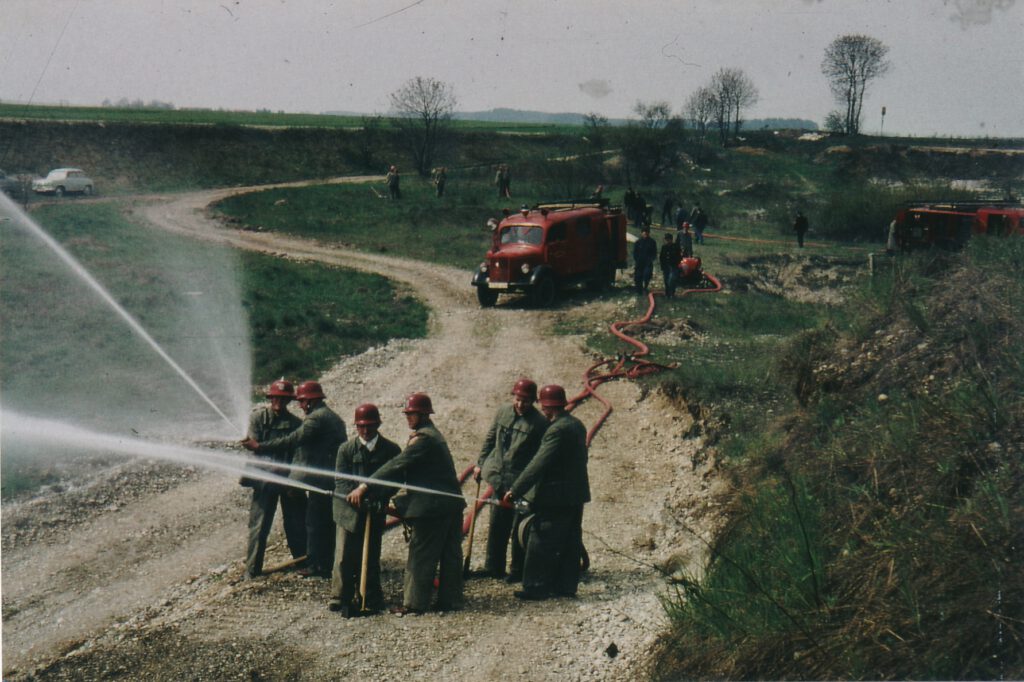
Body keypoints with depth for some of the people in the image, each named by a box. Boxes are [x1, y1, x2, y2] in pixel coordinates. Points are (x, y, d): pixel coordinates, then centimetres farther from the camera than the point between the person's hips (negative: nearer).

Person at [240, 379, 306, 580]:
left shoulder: (296, 423, 6)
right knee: (259, 525, 0)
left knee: (296, 525, 6)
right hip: (265, 479, -2)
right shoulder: (258, 417, 0)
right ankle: (252, 569, 8)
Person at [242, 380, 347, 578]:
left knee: (314, 523, -3)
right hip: (335, 479, 9)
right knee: (328, 523, 14)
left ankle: (316, 565, 1)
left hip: (320, 480, -9)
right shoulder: (334, 418, 18)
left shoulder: (316, 418, -14)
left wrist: (259, 446, -17)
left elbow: (292, 441, -19)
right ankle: (328, 563, 21)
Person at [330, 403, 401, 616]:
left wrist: (366, 489, -16)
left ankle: (371, 599, 17)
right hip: (348, 511, -1)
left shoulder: (390, 450, 3)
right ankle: (340, 598, 5)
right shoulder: (346, 449, 3)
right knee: (344, 557, -4)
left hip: (375, 512, 1)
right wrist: (355, 496, -20)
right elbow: (340, 480, -1)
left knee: (371, 557, 7)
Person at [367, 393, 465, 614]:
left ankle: (414, 603, 2)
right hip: (452, 503, 10)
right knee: (450, 554, 11)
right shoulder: (433, 434, 17)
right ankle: (450, 600, 17)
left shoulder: (422, 438, -15)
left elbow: (397, 465, -20)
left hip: (430, 507, -10)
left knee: (420, 555, -2)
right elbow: (404, 468, 18)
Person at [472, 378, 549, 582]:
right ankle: (493, 567, 28)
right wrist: (480, 463, 14)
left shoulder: (539, 423, -14)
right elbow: (490, 439, 15)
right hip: (500, 479, 6)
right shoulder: (503, 412, 3)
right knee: (497, 525, 16)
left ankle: (517, 571, 14)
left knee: (518, 528, 1)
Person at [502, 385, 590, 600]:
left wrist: (514, 491, -22)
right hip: (576, 495, 10)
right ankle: (566, 585, 19)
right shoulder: (577, 425, 9)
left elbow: (539, 464, -24)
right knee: (570, 544, 13)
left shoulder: (557, 430, -21)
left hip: (555, 498, -10)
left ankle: (537, 588, 1)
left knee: (541, 545, -2)